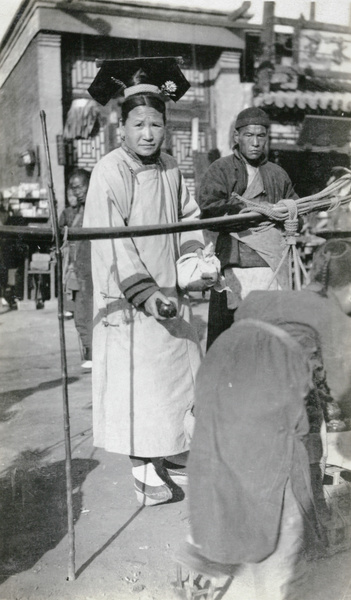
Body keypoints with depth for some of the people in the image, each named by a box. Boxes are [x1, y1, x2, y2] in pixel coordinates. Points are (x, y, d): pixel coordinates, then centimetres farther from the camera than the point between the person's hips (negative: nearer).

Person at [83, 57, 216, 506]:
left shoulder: (170, 168, 8)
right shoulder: (110, 171, -13)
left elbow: (188, 217, 17)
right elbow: (111, 238, -19)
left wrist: (195, 259, -1)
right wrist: (144, 292, -24)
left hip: (169, 290, 7)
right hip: (128, 299, -7)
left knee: (177, 370, 13)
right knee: (136, 377, -2)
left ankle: (169, 453, 30)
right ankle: (143, 468, 13)